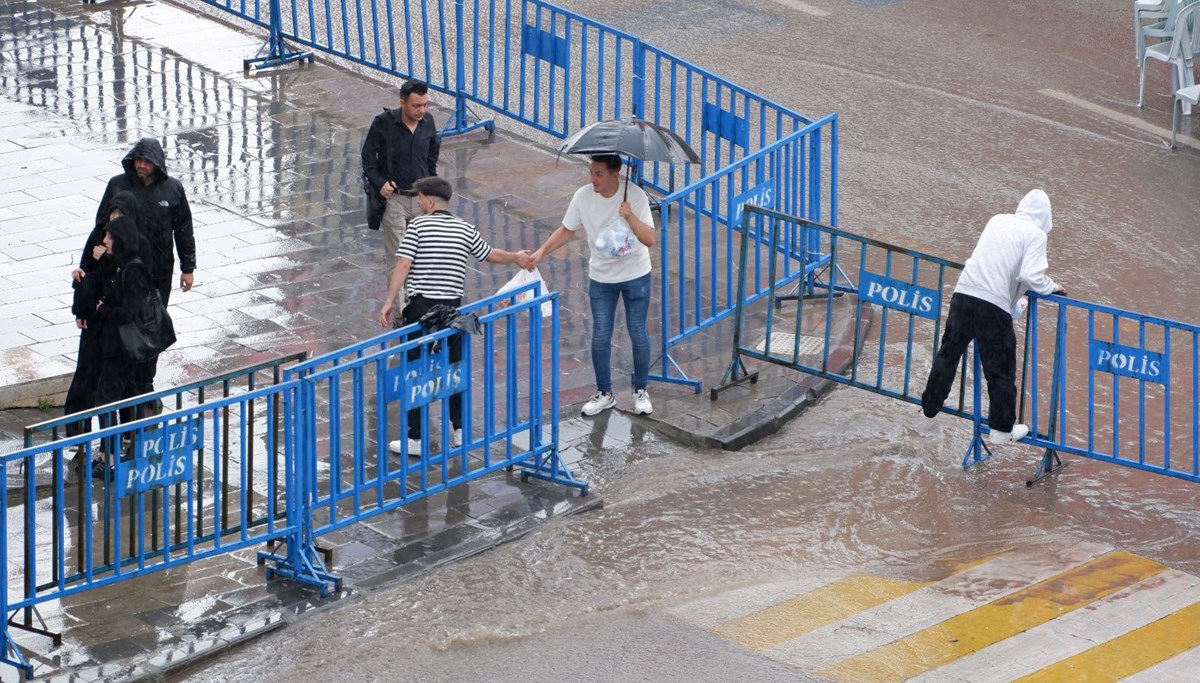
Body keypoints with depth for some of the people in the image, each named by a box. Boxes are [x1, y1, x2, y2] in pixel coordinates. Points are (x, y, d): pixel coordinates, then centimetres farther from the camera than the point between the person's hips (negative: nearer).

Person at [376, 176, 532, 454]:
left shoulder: (418, 226, -6)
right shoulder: (465, 230, 7)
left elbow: (403, 265, -14)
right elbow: (491, 255, 21)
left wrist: (389, 302, -13)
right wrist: (516, 258, 40)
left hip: (420, 308, -4)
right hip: (453, 308, 4)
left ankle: (416, 439, 2)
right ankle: (460, 431, 24)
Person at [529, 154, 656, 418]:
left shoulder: (635, 196, -20)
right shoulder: (583, 196, -12)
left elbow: (649, 240, -23)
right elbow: (566, 230, 1)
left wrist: (630, 216, -36)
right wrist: (542, 252, -10)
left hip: (635, 276, -2)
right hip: (601, 277, 2)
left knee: (638, 334, 6)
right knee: (600, 337, 5)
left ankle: (641, 391, 23)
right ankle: (604, 393, 20)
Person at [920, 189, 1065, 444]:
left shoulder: (998, 220, 15)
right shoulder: (1036, 234, -2)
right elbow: (1031, 276, -13)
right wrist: (1052, 287, 5)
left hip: (963, 292, 5)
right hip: (994, 304, -5)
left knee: (949, 352, 21)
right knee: (1000, 368, 7)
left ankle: (930, 405, 35)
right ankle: (1002, 428, 14)